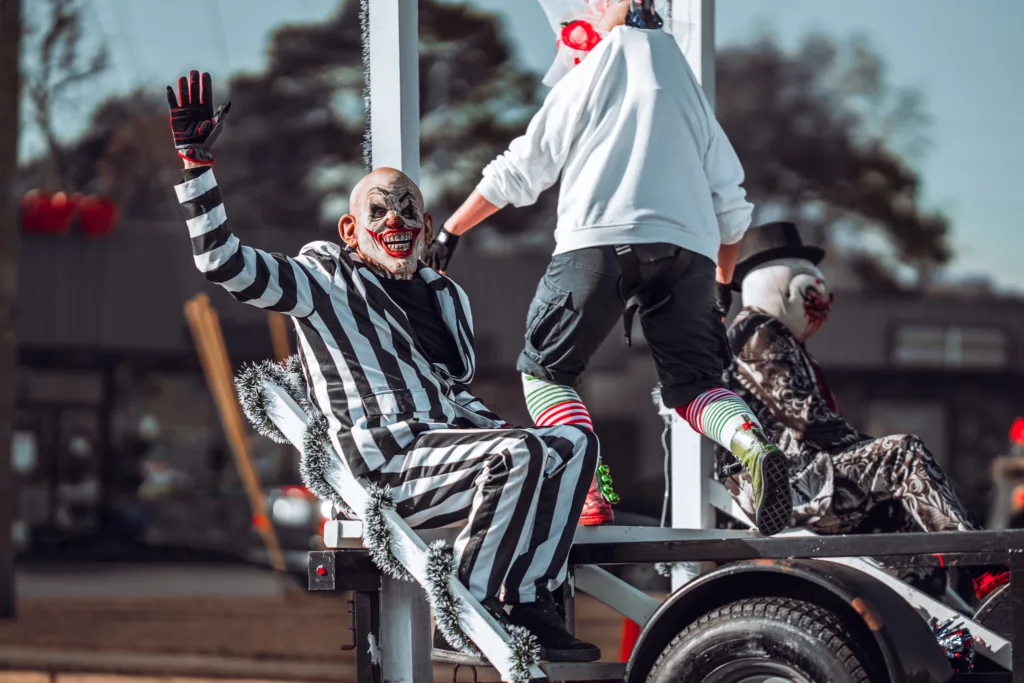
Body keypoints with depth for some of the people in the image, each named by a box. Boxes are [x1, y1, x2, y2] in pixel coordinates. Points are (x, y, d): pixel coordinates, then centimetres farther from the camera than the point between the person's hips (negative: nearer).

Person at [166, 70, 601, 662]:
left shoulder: (447, 298, 24)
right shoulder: (326, 281, 3)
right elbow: (224, 262, -9)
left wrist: (499, 429, 11)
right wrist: (196, 159, -16)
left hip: (447, 446, 8)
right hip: (384, 460, -8)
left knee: (574, 443, -6)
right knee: (518, 456, -28)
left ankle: (529, 602, -11)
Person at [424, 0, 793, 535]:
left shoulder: (587, 79, 14)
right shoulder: (687, 88, 25)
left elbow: (518, 173, 14)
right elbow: (730, 206, 24)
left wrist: (450, 230, 22)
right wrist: (723, 286, 34)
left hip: (600, 241, -4)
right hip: (687, 250, 4)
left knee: (545, 371, 8)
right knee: (693, 384, 13)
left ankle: (587, 489, -15)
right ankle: (752, 444, -20)